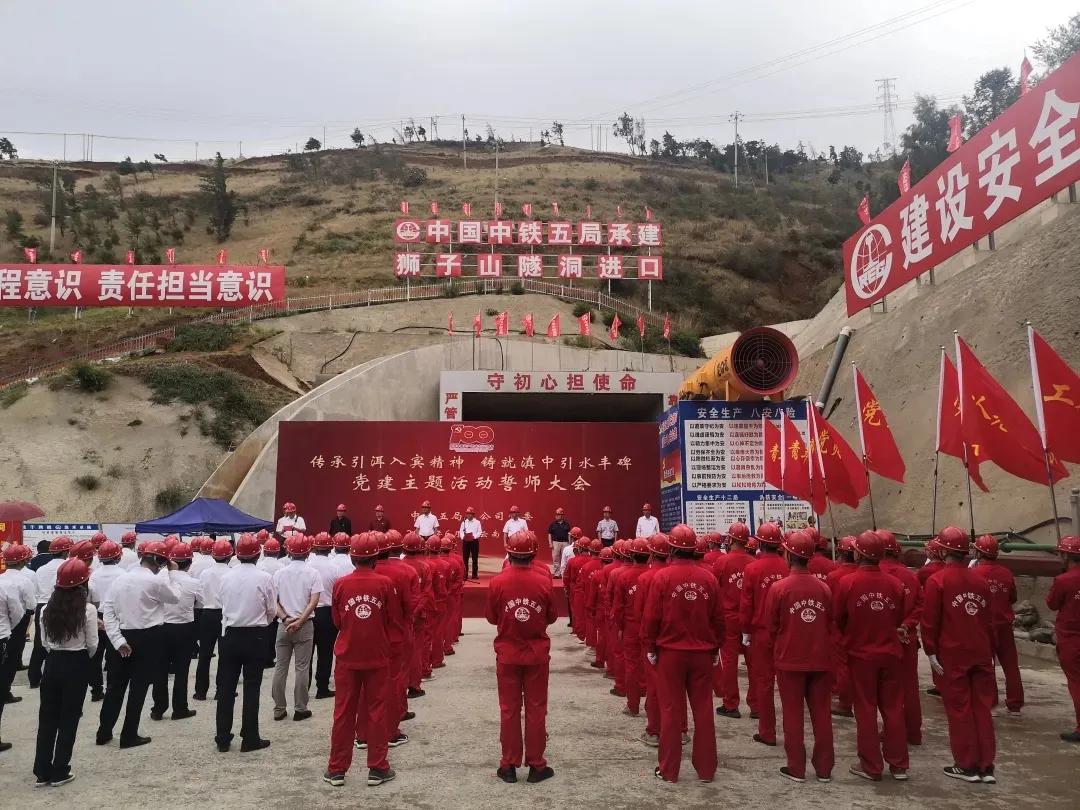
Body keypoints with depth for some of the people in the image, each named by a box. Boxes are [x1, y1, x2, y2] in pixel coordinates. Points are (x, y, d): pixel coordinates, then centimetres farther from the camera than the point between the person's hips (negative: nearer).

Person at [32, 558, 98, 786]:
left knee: (47, 717, 12)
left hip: (52, 664, 4)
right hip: (76, 665, -4)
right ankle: (59, 772, 12)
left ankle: (42, 772, 17)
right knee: (68, 719, 6)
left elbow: (44, 642, 5)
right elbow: (92, 645, -9)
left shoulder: (47, 609, 0)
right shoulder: (87, 610, -14)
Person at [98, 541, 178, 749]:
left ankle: (104, 733, 25)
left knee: (115, 685, 16)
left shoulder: (121, 579, 4)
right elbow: (175, 598, 3)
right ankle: (129, 735, 13)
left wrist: (118, 640, -6)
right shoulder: (156, 581, -14)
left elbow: (107, 610, -3)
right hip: (148, 638, -5)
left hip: (124, 637, 5)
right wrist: (165, 572, 4)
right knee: (138, 687, 6)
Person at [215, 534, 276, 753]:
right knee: (251, 689, 4)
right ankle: (250, 739, 9)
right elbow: (272, 611, -3)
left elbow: (224, 605, 6)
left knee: (226, 688, 10)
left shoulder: (227, 577, -2)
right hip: (255, 636, -3)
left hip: (230, 635, 3)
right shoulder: (264, 578, -11)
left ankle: (223, 738, 17)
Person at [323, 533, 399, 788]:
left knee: (344, 713, 10)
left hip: (347, 656, 1)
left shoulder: (340, 584, -7)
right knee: (376, 712, 8)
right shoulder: (385, 583, -10)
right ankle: (377, 768, 13)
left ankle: (336, 769, 17)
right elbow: (392, 619, -1)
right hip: (377, 656, -1)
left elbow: (337, 620, 4)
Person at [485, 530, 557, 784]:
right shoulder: (544, 582, -11)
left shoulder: (498, 581, -11)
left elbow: (491, 617, 0)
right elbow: (552, 617, 1)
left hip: (507, 654, 0)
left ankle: (509, 766, 17)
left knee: (509, 710, 10)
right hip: (537, 654, 0)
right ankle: (536, 765, 16)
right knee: (536, 710, 10)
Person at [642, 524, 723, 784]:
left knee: (671, 711, 7)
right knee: (703, 710, 11)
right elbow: (718, 618, 4)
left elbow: (651, 616, -9)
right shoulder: (708, 577, -2)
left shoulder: (662, 576, -10)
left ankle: (668, 770, 14)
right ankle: (706, 769, 20)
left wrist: (649, 647, 2)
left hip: (670, 652, -2)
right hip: (702, 652, 2)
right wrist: (716, 648, 15)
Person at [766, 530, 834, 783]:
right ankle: (824, 768, 20)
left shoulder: (779, 588, -14)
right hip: (820, 659, 3)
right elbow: (829, 622, 5)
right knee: (821, 713, 12)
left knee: (793, 714, 8)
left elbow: (771, 626, -5)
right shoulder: (823, 587, -4)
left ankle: (796, 768, 14)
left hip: (790, 659, -3)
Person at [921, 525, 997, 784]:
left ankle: (967, 766, 10)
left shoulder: (937, 580, -10)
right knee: (982, 708, 11)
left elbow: (930, 620, -13)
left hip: (952, 655, -5)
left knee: (959, 709, 4)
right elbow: (988, 619, 12)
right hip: (981, 654, 5)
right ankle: (986, 766, 15)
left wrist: (931, 651, -7)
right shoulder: (980, 580, 7)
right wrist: (988, 650, 19)